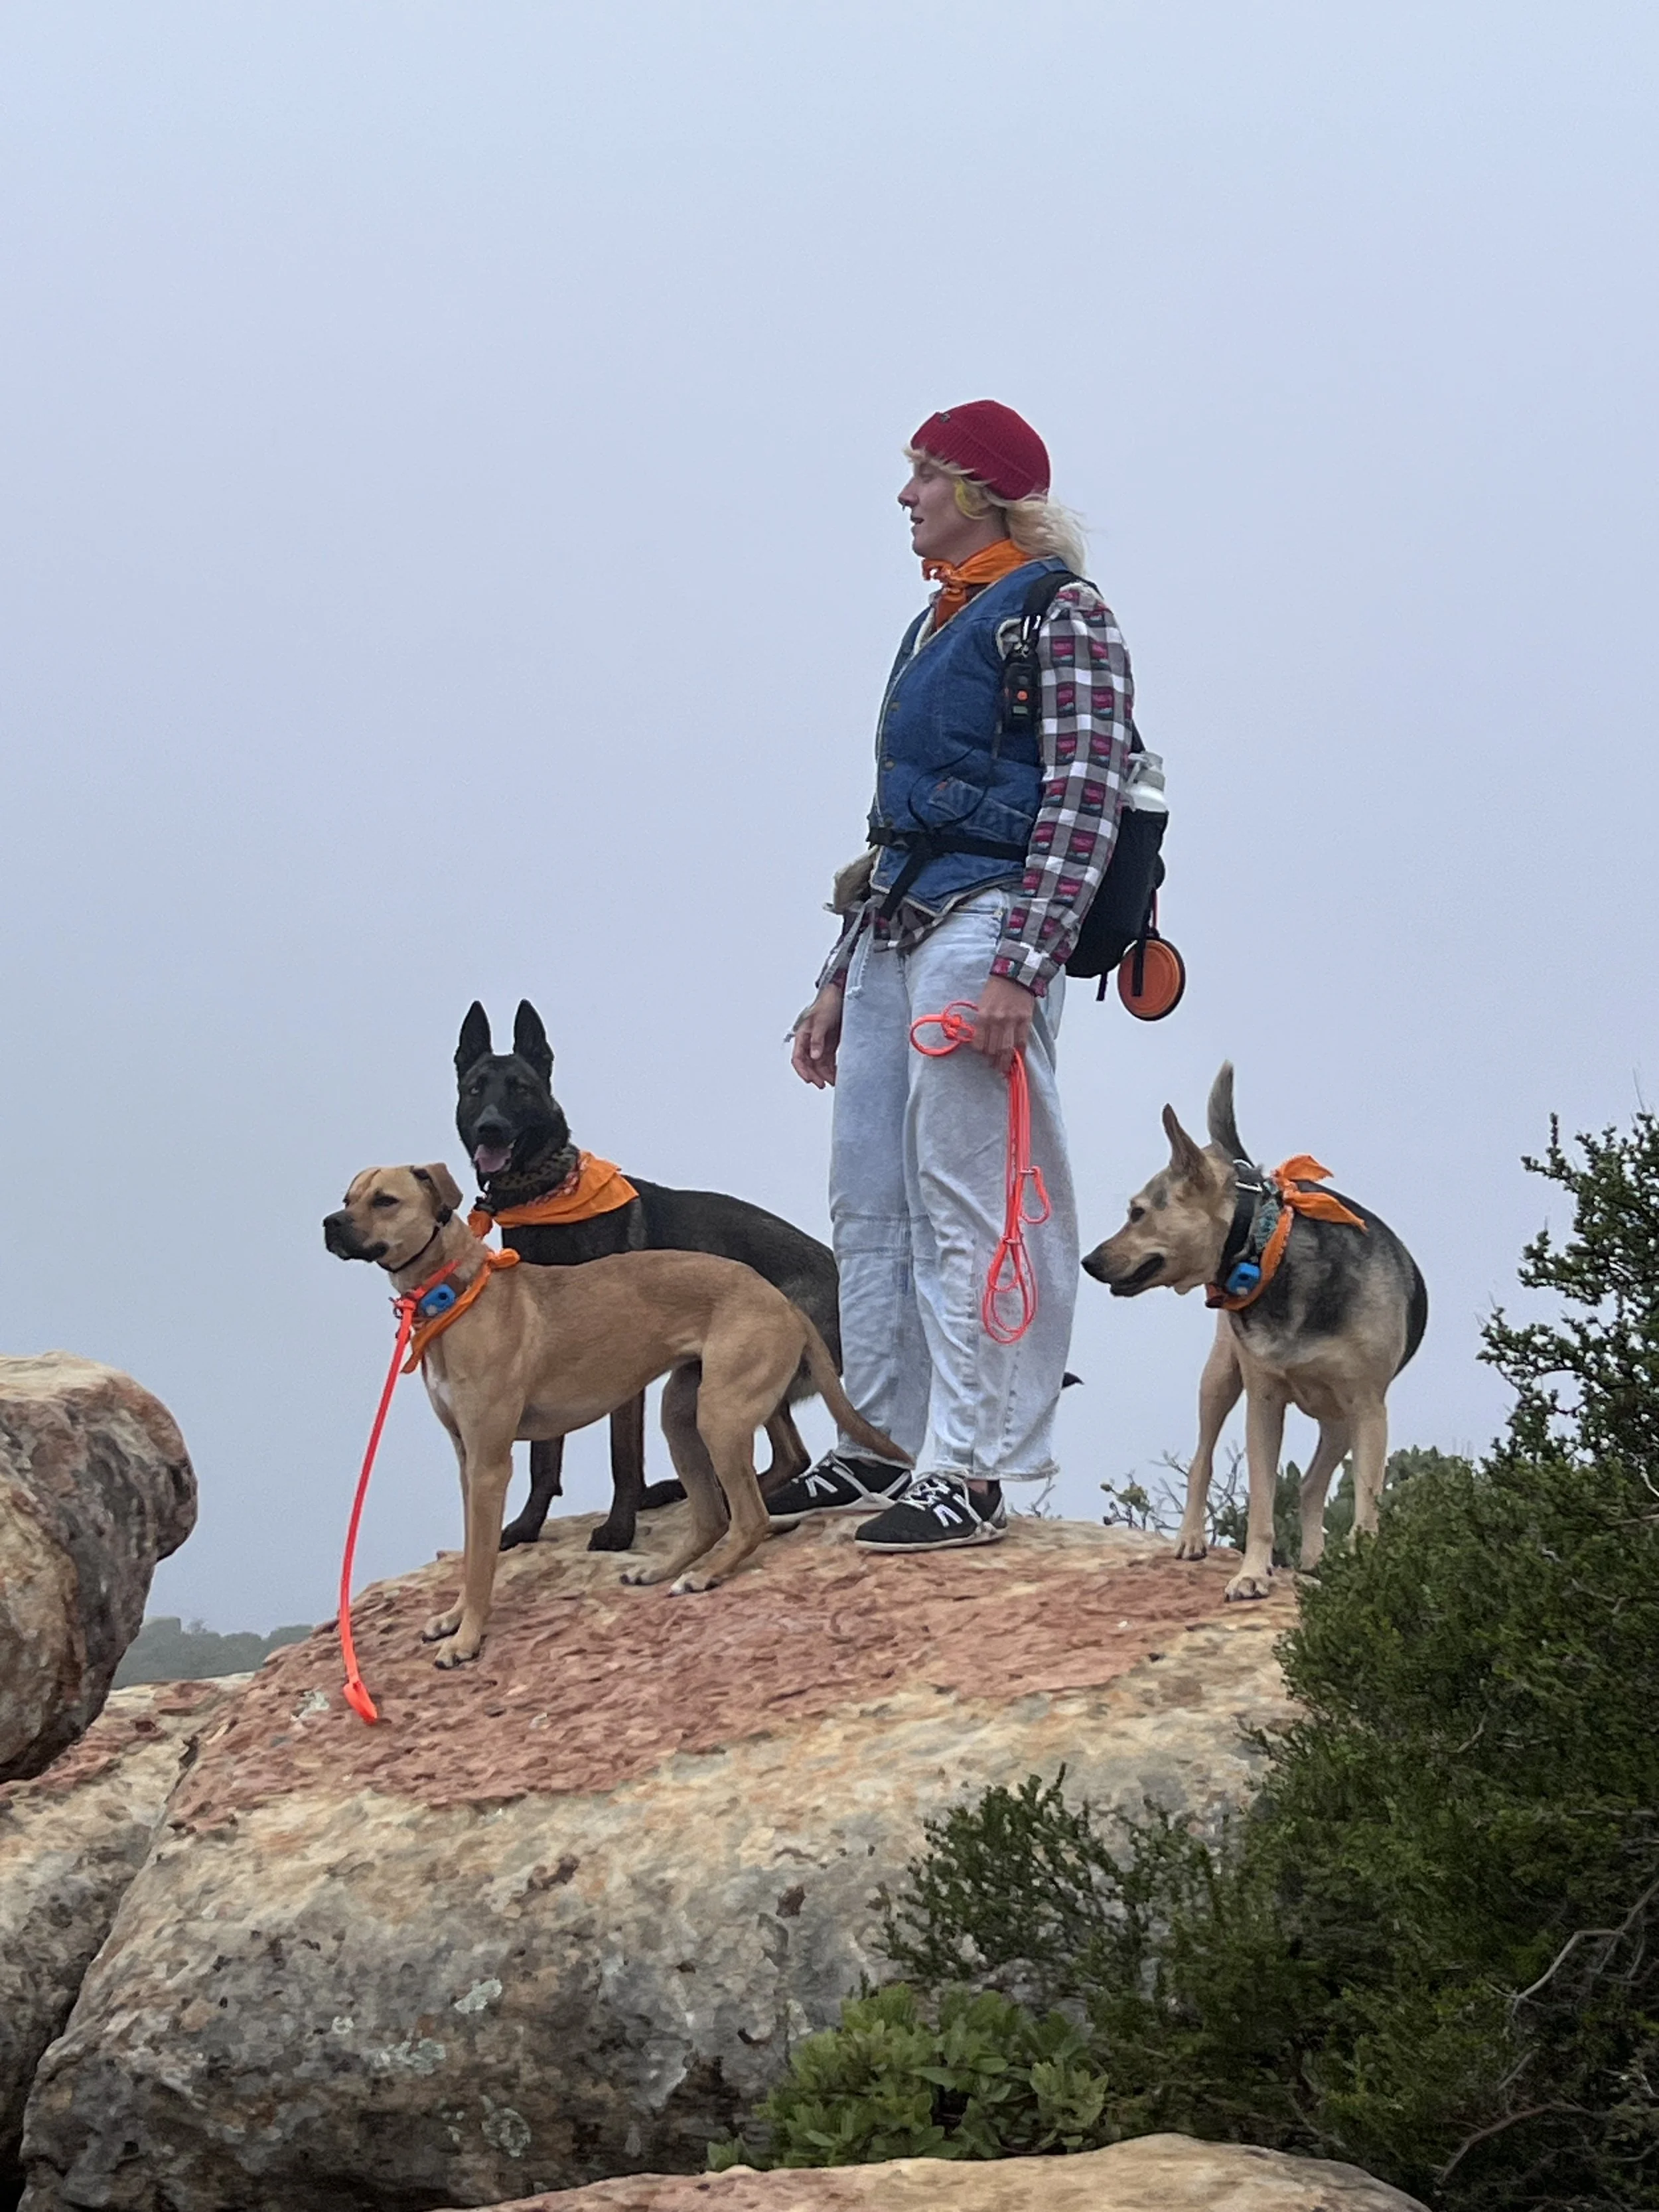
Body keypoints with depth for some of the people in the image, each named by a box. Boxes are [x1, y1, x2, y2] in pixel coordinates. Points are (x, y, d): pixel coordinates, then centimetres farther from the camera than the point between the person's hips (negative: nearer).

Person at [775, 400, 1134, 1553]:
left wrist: (1020, 970, -23)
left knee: (967, 1202, -9)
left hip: (982, 924, -9)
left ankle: (972, 1472, -6)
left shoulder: (1059, 614, -6)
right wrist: (841, 977, 22)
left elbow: (1083, 805, -15)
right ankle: (883, 1444, 19)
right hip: (895, 927, 9)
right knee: (870, 1198, 11)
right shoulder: (939, 623, 21)